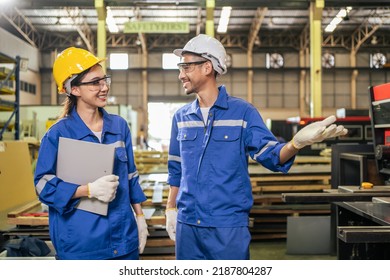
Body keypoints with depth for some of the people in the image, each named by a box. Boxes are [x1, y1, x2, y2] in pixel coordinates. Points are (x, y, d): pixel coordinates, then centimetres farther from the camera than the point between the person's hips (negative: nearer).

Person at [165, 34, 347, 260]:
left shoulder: (243, 111, -4)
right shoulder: (181, 117, 9)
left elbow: (270, 154, -9)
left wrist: (296, 143, -30)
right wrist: (171, 209, 16)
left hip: (229, 226, -4)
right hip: (187, 224, 5)